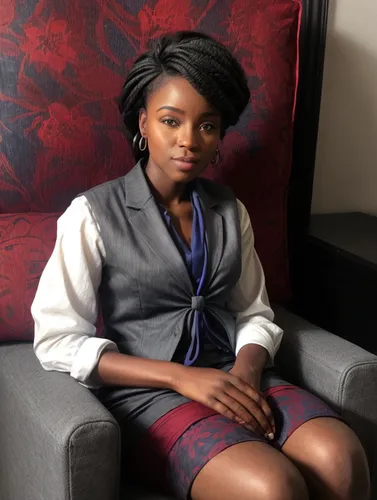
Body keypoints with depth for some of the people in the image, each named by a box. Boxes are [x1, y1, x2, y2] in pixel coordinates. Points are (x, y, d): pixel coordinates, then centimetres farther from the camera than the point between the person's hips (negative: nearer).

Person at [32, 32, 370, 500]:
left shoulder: (229, 210, 10)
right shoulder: (93, 214, -4)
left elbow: (255, 314, 14)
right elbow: (58, 341, -8)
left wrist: (247, 368, -10)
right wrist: (181, 377, -16)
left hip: (232, 378, 4)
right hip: (148, 390, -4)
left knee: (341, 460, -24)